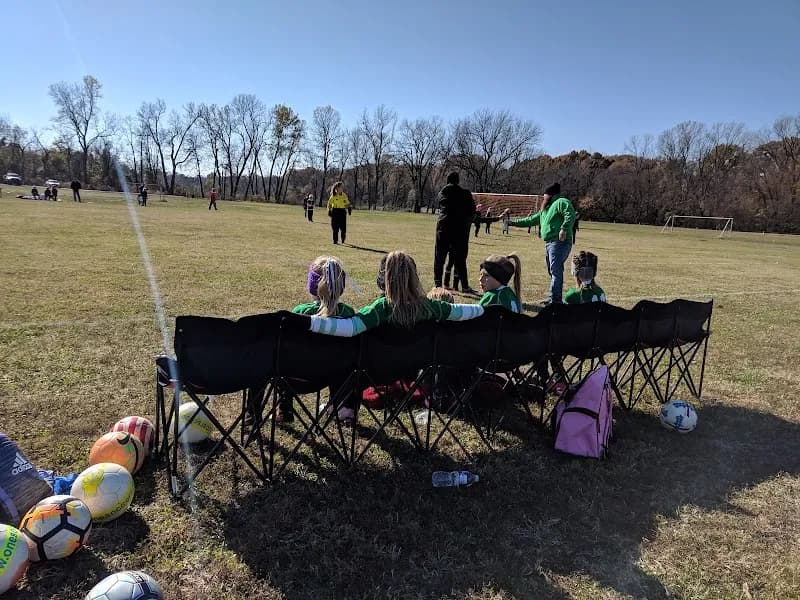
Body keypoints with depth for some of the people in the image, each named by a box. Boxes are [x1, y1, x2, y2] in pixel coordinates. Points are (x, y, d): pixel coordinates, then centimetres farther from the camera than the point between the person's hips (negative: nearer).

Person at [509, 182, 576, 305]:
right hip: (549, 243, 10)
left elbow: (570, 215, -19)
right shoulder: (545, 209, 26)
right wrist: (513, 223, 31)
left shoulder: (561, 202, -3)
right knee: (552, 271, 11)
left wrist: (564, 229, -27)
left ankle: (554, 299, -15)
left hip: (559, 243, -10)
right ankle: (552, 298, 17)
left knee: (556, 271, -13)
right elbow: (531, 220, 31)